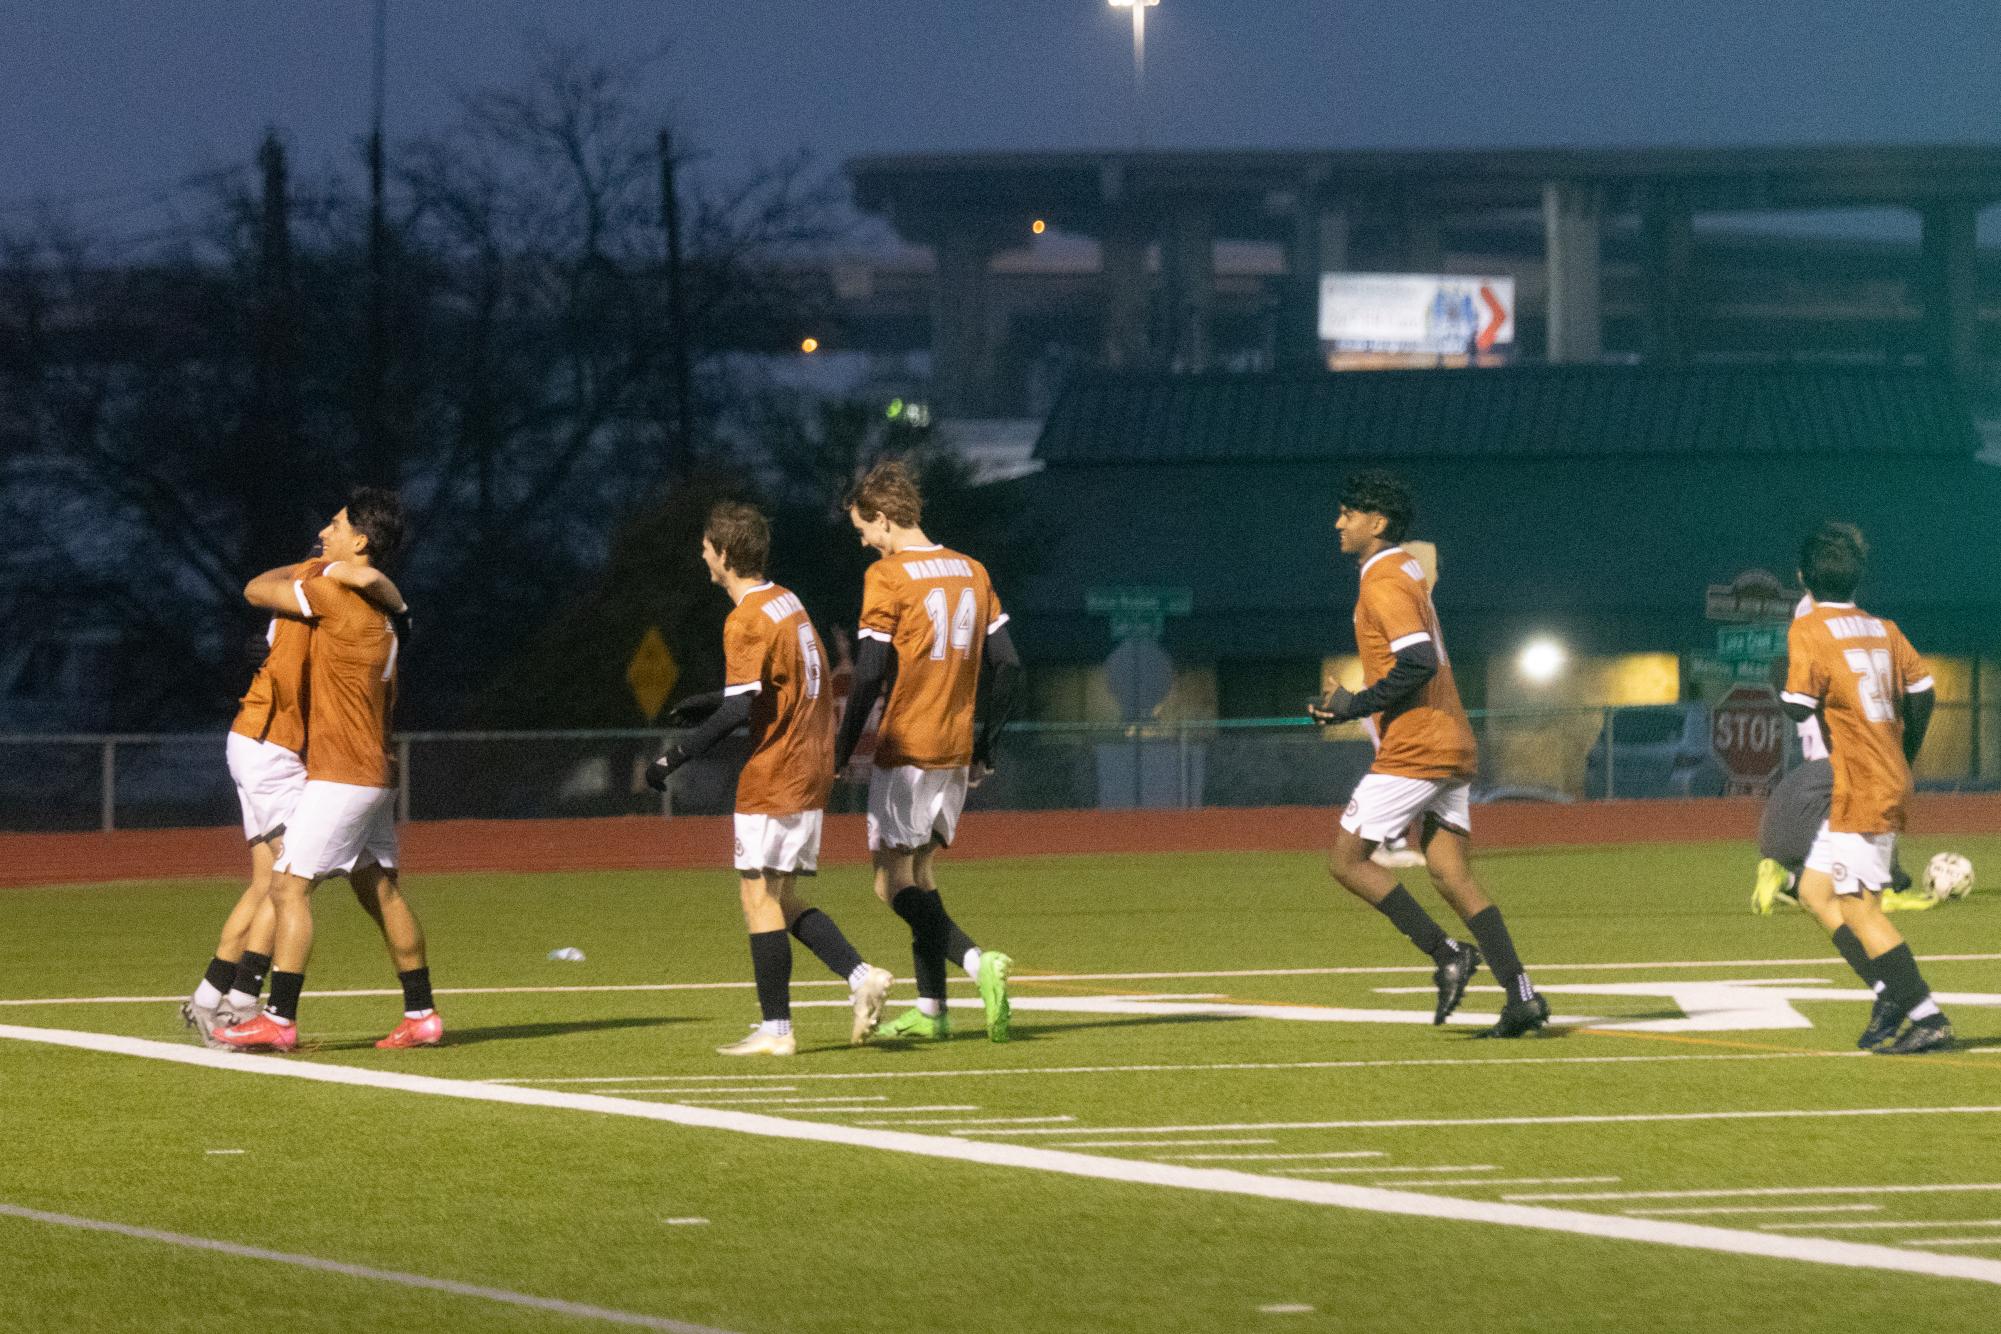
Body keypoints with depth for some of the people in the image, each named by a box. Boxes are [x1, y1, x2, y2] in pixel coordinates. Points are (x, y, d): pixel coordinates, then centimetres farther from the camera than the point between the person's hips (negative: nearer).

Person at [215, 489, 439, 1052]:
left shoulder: (336, 594, -15)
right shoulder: (381, 611, 14)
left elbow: (257, 591, -5)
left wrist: (293, 570, 13)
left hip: (339, 774, -9)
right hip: (375, 773, 9)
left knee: (289, 887, -9)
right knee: (381, 891, 13)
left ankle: (280, 1019, -13)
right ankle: (421, 1016, 15)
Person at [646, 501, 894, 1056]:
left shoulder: (747, 620, -15)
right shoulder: (788, 603, 13)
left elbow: (740, 709, -22)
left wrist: (676, 755, -16)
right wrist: (706, 704, 24)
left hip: (773, 776, -9)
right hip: (810, 771, 9)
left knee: (759, 895, -3)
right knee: (783, 899, 14)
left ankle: (775, 1028, -2)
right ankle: (861, 975, 1)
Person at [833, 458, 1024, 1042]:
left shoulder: (887, 576, -11)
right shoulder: (971, 571, 9)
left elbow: (870, 672, -16)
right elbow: (1006, 665, 9)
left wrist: (842, 748, -7)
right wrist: (985, 745, 16)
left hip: (905, 749, -7)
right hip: (956, 752, 7)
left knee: (893, 883, -4)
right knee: (922, 874, 16)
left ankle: (978, 961, -26)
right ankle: (930, 1010, 13)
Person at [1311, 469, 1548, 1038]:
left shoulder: (1383, 582, -13)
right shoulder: (1408, 571, 18)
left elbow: (1417, 664, -24)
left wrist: (1357, 704, -14)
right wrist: (1350, 707, 17)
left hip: (1414, 749, -9)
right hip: (1451, 742, 9)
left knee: (1346, 859, -1)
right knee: (1450, 873, 5)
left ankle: (1447, 954, -6)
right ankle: (1521, 995, -5)